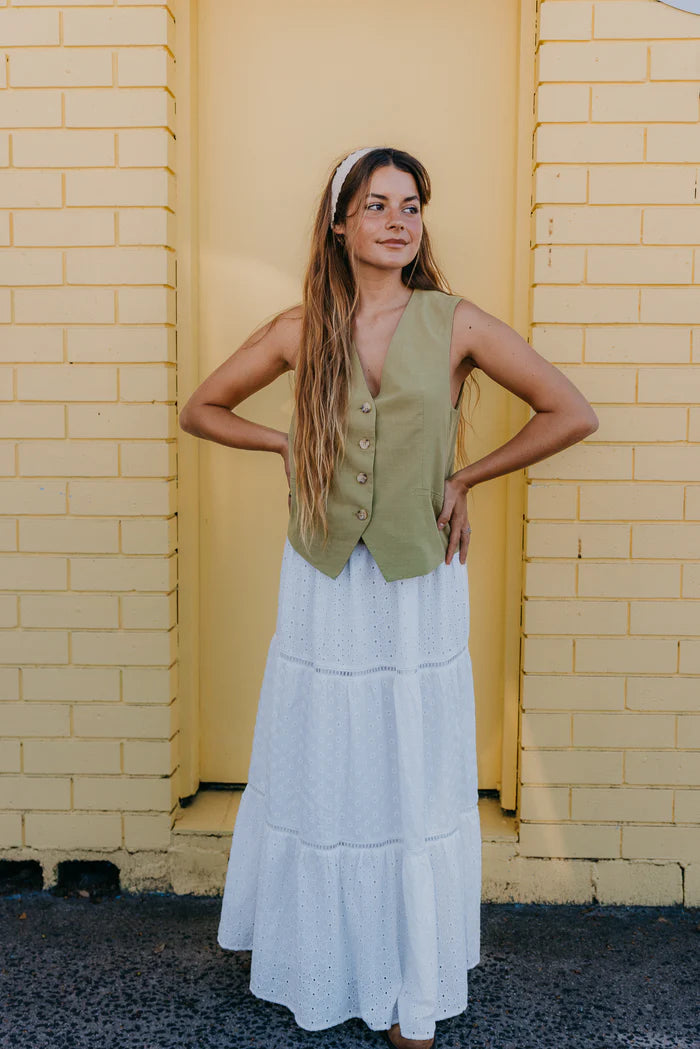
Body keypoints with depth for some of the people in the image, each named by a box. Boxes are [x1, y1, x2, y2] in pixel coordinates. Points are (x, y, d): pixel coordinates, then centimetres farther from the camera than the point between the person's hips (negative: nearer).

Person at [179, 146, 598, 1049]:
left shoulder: (455, 322, -4)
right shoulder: (301, 329, 0)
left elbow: (571, 414, -1)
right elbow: (200, 410, 12)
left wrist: (464, 477, -4)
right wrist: (288, 443, -2)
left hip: (420, 579, -1)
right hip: (324, 579, 1)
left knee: (412, 778, 9)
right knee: (318, 770, 12)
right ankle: (315, 956, 36)